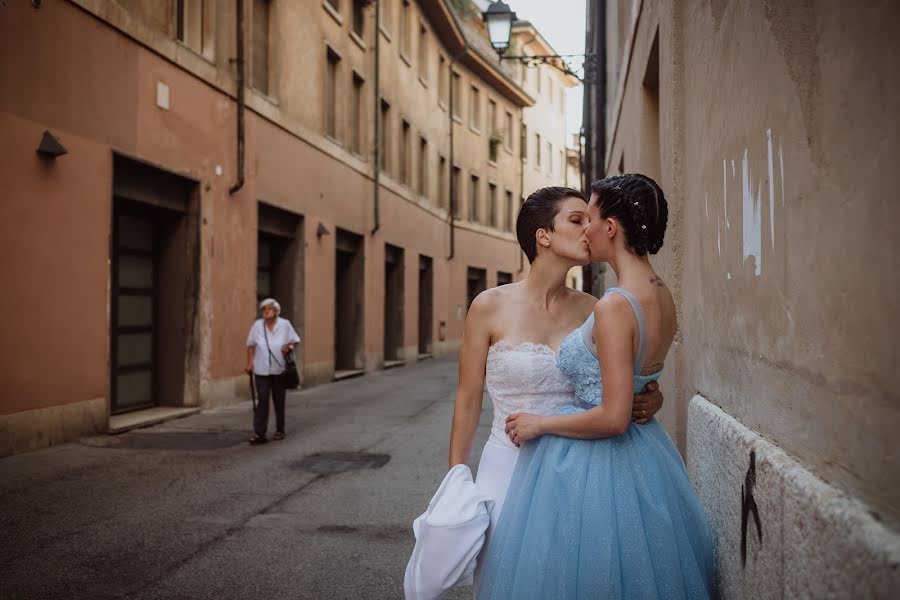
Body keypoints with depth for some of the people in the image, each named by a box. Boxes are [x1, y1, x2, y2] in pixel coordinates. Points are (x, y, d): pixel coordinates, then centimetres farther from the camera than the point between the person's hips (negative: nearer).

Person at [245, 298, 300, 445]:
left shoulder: (285, 324, -2)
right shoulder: (257, 325, -1)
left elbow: (294, 341, 6)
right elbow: (251, 345, 7)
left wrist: (289, 347, -15)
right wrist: (250, 363, 3)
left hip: (279, 370, 1)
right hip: (261, 370, -1)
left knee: (279, 400, 12)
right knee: (262, 400, -8)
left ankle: (280, 430, 26)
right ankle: (259, 433, -8)